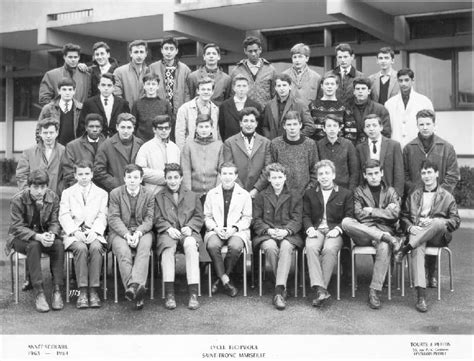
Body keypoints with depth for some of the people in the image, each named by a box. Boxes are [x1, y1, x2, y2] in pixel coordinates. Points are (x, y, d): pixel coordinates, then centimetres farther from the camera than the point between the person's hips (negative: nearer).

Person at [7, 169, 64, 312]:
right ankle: (39, 293, -34)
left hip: (43, 235, 3)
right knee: (33, 245, -36)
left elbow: (54, 222, -2)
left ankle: (57, 291, -27)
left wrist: (52, 234, -26)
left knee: (59, 244, -28)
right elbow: (17, 227, -18)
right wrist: (37, 237, -34)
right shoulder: (18, 200, -16)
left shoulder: (53, 198, -6)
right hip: (20, 237, -3)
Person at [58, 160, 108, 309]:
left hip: (94, 232, 0)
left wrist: (94, 231, -14)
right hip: (73, 233, 0)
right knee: (81, 248, -33)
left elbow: (102, 216, 6)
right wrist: (75, 231, -14)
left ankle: (93, 291, -31)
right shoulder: (67, 193, 17)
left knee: (96, 248, -33)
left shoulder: (102, 193, 17)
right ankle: (82, 291, -31)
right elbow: (64, 216, 4)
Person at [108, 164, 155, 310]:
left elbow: (149, 220, 2)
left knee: (144, 247, -34)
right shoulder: (115, 193, 6)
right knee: (123, 251, -33)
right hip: (120, 232, -1)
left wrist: (138, 233, -18)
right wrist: (126, 234, -18)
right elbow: (113, 218, -2)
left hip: (142, 231, 1)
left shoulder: (148, 196, 9)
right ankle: (132, 288, -45)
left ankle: (136, 284, -50)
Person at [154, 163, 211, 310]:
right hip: (167, 232, 0)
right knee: (168, 246, -36)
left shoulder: (192, 196, 22)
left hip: (188, 232, 1)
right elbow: (158, 219, 9)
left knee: (191, 245, -35)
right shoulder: (159, 197, 19)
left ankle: (193, 294, -37)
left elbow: (199, 217, 13)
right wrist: (169, 229, -10)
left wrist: (190, 227, -7)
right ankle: (169, 294, -37)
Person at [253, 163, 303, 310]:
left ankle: (279, 290, -43)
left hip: (288, 234, 0)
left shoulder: (295, 197, 16)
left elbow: (296, 221, 5)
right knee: (270, 247, -35)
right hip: (266, 234, 1)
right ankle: (282, 288, -24)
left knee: (286, 247, -36)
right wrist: (269, 230, -11)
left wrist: (286, 231, -16)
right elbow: (257, 220, 8)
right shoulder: (261, 197, 17)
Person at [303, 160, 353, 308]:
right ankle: (320, 289, -39)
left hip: (335, 231, -1)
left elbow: (349, 217, 6)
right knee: (310, 247, -32)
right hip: (316, 230, 1)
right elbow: (306, 215, 13)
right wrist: (309, 228, -7)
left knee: (330, 249, -34)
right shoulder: (309, 194, 20)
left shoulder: (345, 194, 14)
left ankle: (322, 289, -31)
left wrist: (338, 229, -10)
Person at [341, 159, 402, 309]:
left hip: (384, 230, -1)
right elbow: (359, 215, -2)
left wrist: (372, 211, -1)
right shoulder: (359, 191, 15)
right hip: (363, 234, 1)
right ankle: (389, 239, -32)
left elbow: (395, 214, 0)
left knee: (384, 247, -38)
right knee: (346, 222, -32)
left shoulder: (390, 192, 17)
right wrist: (384, 212, -1)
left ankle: (374, 292, -32)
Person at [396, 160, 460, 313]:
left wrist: (435, 222, -13)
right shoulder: (413, 195, 21)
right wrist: (410, 227, -5)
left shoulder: (447, 196, 14)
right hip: (417, 233, 1)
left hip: (438, 237, -1)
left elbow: (456, 221, 5)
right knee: (417, 249, -35)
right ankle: (421, 296, -44)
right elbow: (404, 216, 19)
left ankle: (405, 248, -33)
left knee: (439, 223, -37)